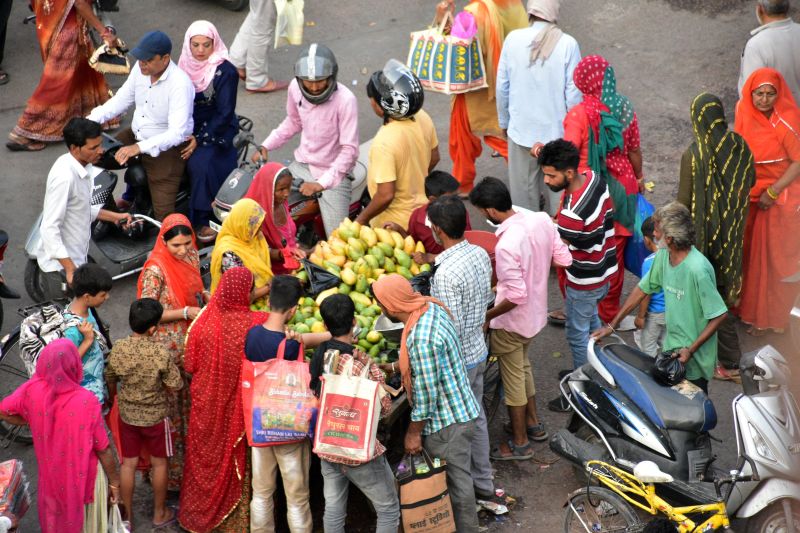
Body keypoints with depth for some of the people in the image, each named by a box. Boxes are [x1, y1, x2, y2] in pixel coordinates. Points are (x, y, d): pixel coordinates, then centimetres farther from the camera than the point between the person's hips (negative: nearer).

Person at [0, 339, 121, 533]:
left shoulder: (33, 390, -23)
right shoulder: (86, 402, -33)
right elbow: (104, 450, -22)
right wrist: (114, 481, -6)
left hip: (51, 475, 4)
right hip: (84, 477, -4)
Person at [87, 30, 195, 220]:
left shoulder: (180, 84, -27)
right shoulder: (140, 69, -6)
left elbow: (177, 133, -31)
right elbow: (122, 99, 9)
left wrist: (139, 147, -39)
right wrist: (92, 119, -5)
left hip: (168, 147, -7)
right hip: (136, 134, 7)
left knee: (163, 214, -18)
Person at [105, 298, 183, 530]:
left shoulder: (118, 348, -14)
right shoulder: (160, 353, -26)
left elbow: (110, 379, 2)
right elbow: (174, 386, -17)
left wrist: (112, 396, 23)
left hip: (127, 415, 3)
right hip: (155, 416, -3)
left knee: (128, 464, 15)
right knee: (159, 463, 16)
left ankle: (127, 516, 24)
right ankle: (159, 513, 30)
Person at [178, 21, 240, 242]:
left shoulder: (225, 71, -9)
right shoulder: (184, 66, 8)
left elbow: (225, 113, -12)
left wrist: (199, 140, -19)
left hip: (216, 130, -5)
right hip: (186, 128, 5)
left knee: (200, 163, -32)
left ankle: (202, 220, -20)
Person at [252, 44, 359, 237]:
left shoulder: (345, 100, -22)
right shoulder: (295, 88, -5)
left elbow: (349, 150, -22)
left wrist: (321, 184, -28)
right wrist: (266, 146, 4)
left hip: (334, 173, -5)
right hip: (302, 165, 5)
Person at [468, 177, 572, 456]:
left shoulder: (506, 245, -34)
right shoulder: (542, 219, -12)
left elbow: (516, 296, -30)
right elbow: (564, 259, -1)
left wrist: (487, 316, -16)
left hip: (511, 322, -8)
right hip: (537, 313, 8)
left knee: (513, 380, 12)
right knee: (523, 367, 29)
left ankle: (520, 443, 29)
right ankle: (533, 424, 46)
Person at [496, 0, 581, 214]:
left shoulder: (513, 39, -10)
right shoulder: (567, 44, -16)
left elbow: (502, 87, -2)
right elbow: (573, 93, -10)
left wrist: (504, 122, 13)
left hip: (521, 130, 1)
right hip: (557, 131, -1)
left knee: (524, 190, 15)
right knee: (557, 190, 14)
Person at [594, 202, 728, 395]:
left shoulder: (698, 269, -28)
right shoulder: (663, 256, -4)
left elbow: (719, 315, -24)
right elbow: (642, 290, 9)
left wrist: (691, 350, -25)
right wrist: (612, 325, 10)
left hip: (695, 358, -7)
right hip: (671, 349, 7)